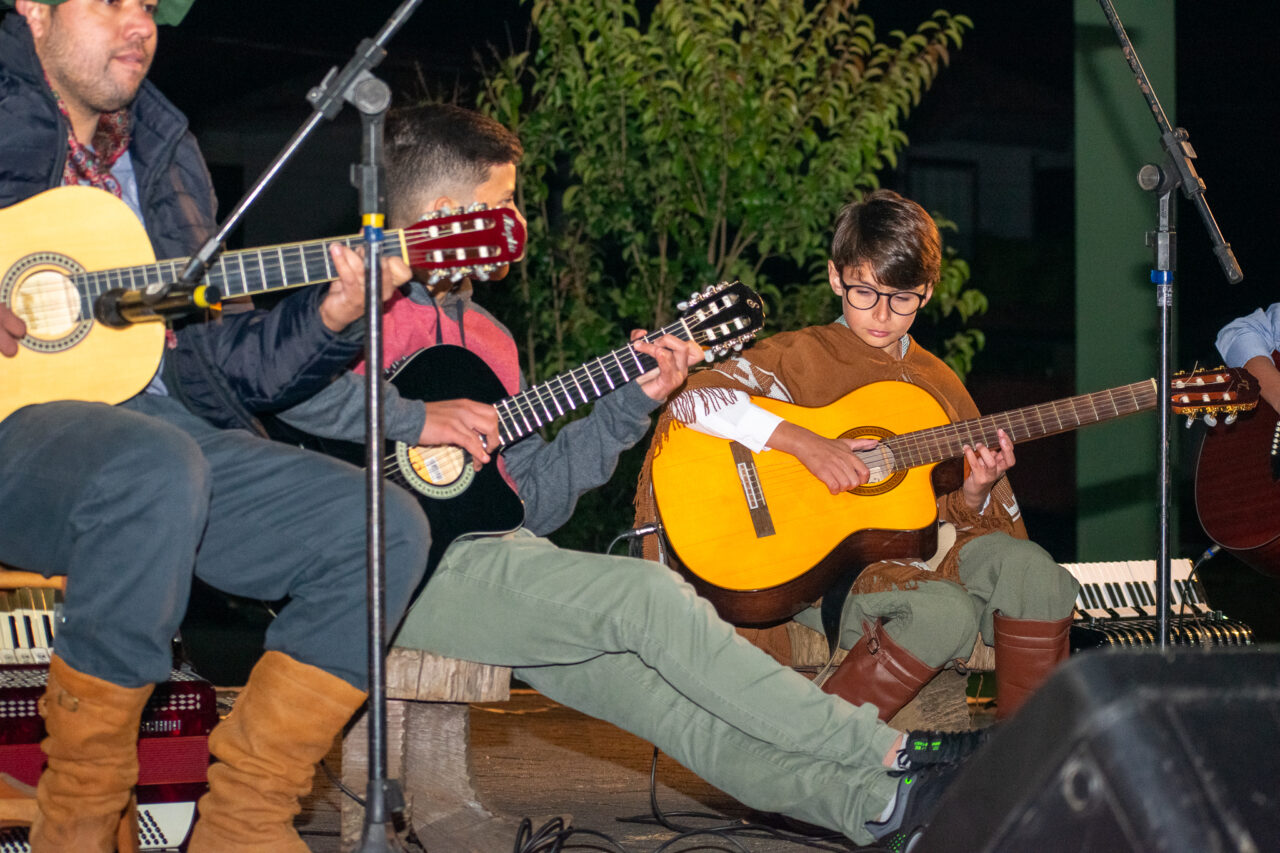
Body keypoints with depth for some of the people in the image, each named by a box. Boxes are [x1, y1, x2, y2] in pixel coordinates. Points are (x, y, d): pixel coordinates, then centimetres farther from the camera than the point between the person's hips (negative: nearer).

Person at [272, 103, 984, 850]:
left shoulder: (486, 336, 23)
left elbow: (532, 502, 21)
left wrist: (632, 404, 12)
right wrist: (419, 419, -23)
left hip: (496, 562, 9)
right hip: (408, 569, -9)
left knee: (666, 691, -9)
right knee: (646, 596, -20)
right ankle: (881, 753, -15)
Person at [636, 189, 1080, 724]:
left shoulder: (937, 385, 16)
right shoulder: (801, 358, 0)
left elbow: (958, 515, 20)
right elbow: (690, 397, -15)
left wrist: (976, 491, -5)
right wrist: (802, 442, -22)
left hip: (915, 550, 5)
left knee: (1026, 566, -24)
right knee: (945, 612, -33)